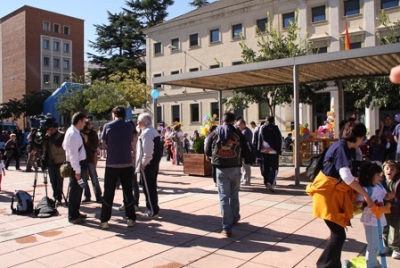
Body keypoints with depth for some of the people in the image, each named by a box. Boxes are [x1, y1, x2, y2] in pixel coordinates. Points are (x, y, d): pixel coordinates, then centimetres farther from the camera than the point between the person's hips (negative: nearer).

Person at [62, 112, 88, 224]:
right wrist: (77, 170, -24)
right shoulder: (73, 134, -22)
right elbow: (73, 154, -25)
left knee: (78, 189, 19)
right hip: (76, 165, -10)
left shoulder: (73, 131, 9)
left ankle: (76, 212, 32)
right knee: (75, 190, -1)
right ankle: (72, 216, 9)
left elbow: (65, 146, 19)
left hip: (79, 163, 10)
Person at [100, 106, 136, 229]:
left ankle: (104, 220, 11)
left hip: (111, 164, -1)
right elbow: (131, 144, 7)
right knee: (128, 192, 9)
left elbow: (104, 144, 5)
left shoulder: (107, 126, -3)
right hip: (127, 164, 1)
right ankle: (131, 219, 13)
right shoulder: (129, 127, 1)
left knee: (108, 193, 7)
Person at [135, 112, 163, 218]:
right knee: (152, 186, 18)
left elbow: (147, 151, -25)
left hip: (147, 164, -10)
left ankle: (153, 211, 6)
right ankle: (154, 208, 27)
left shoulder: (146, 133, -18)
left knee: (148, 188, -1)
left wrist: (143, 164, -17)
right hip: (155, 162, 10)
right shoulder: (154, 131, 14)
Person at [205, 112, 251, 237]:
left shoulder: (214, 133, 3)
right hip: (235, 168, 0)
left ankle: (227, 228, -2)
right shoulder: (238, 134, -2)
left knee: (224, 197, 2)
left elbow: (208, 152, 9)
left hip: (221, 169, 0)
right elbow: (246, 154, 0)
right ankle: (234, 219, 39)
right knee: (234, 196, 20)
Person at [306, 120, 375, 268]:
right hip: (328, 195, -10)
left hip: (333, 194, 10)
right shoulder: (342, 147, -17)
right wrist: (366, 195, -20)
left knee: (337, 234, 15)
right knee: (339, 235, -7)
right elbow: (346, 176, -26)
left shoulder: (341, 146, 13)